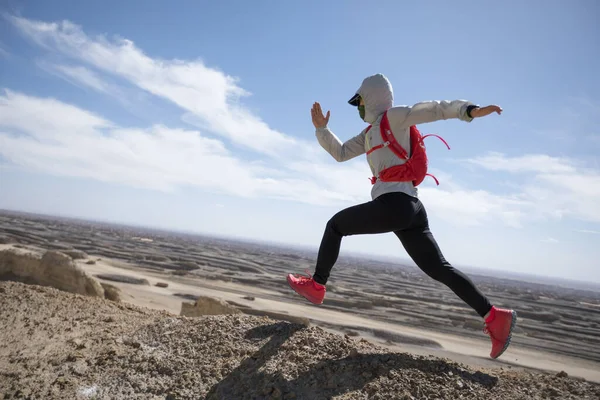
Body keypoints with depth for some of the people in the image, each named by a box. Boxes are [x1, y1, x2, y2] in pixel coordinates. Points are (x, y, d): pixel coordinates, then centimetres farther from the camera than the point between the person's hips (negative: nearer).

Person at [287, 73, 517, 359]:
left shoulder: (392, 117, 5)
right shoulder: (370, 133, 29)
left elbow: (434, 108, -8)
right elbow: (341, 153, 29)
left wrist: (470, 111, -25)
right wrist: (321, 128, 18)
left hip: (394, 203, -10)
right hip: (412, 209, 10)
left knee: (335, 225, 7)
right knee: (440, 270, 7)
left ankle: (316, 286, 16)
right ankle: (495, 317, 5)